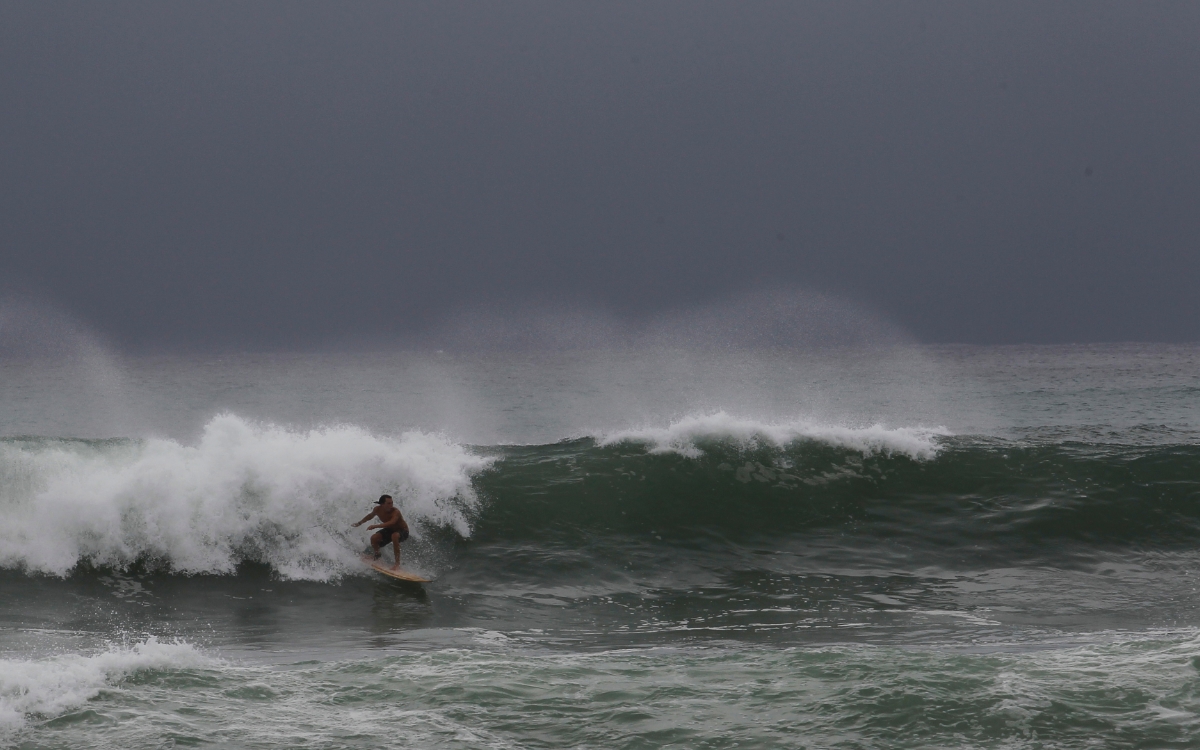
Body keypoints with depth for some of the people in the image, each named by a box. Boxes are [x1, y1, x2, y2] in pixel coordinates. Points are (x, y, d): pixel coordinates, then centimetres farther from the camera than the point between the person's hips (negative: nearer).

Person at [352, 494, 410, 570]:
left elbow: (391, 523, -50)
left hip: (402, 531, -6)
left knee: (394, 536, -39)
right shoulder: (378, 509, -14)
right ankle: (377, 557, 14)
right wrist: (359, 523, 18)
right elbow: (371, 515, 9)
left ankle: (397, 563, -34)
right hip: (389, 530, 6)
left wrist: (375, 526, -54)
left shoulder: (395, 511, -33)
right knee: (374, 538, -17)